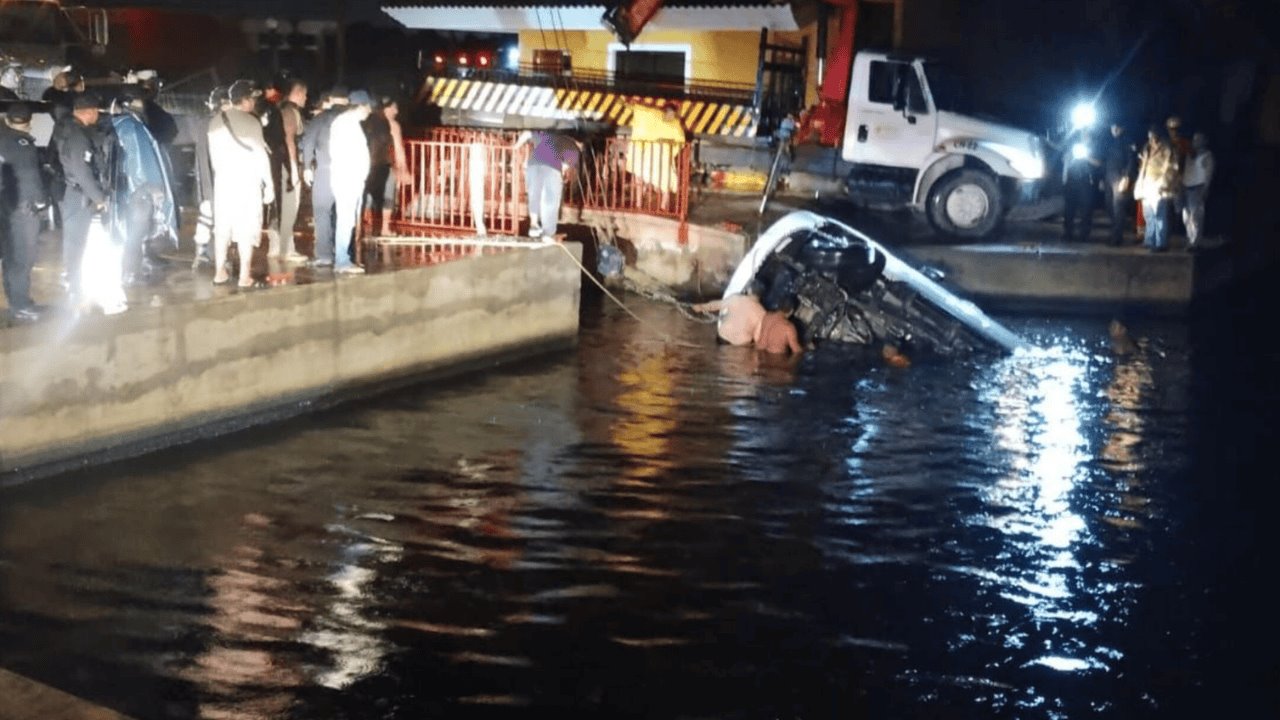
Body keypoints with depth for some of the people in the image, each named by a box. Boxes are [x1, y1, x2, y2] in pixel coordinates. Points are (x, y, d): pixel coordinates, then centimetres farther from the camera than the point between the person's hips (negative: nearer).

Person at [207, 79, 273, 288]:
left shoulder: (216, 121, 6)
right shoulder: (251, 122, -9)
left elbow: (213, 153, 9)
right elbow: (260, 155, -10)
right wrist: (269, 185, -5)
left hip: (223, 179, 5)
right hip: (247, 180, -5)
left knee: (222, 227, 11)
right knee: (247, 229, -2)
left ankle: (220, 273, 15)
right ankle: (245, 277, -3)